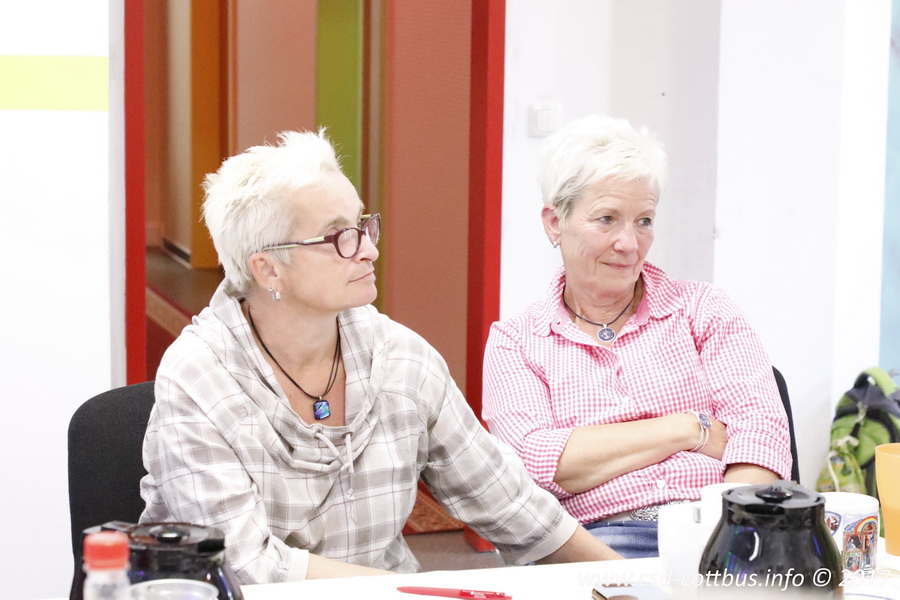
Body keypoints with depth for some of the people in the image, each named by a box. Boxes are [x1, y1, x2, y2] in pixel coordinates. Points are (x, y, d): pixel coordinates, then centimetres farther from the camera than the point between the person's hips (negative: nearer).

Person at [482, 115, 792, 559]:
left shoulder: (702, 308, 17)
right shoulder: (514, 341, 14)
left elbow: (761, 427, 3)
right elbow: (533, 463, -3)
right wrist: (689, 429, -2)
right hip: (596, 540, -1)